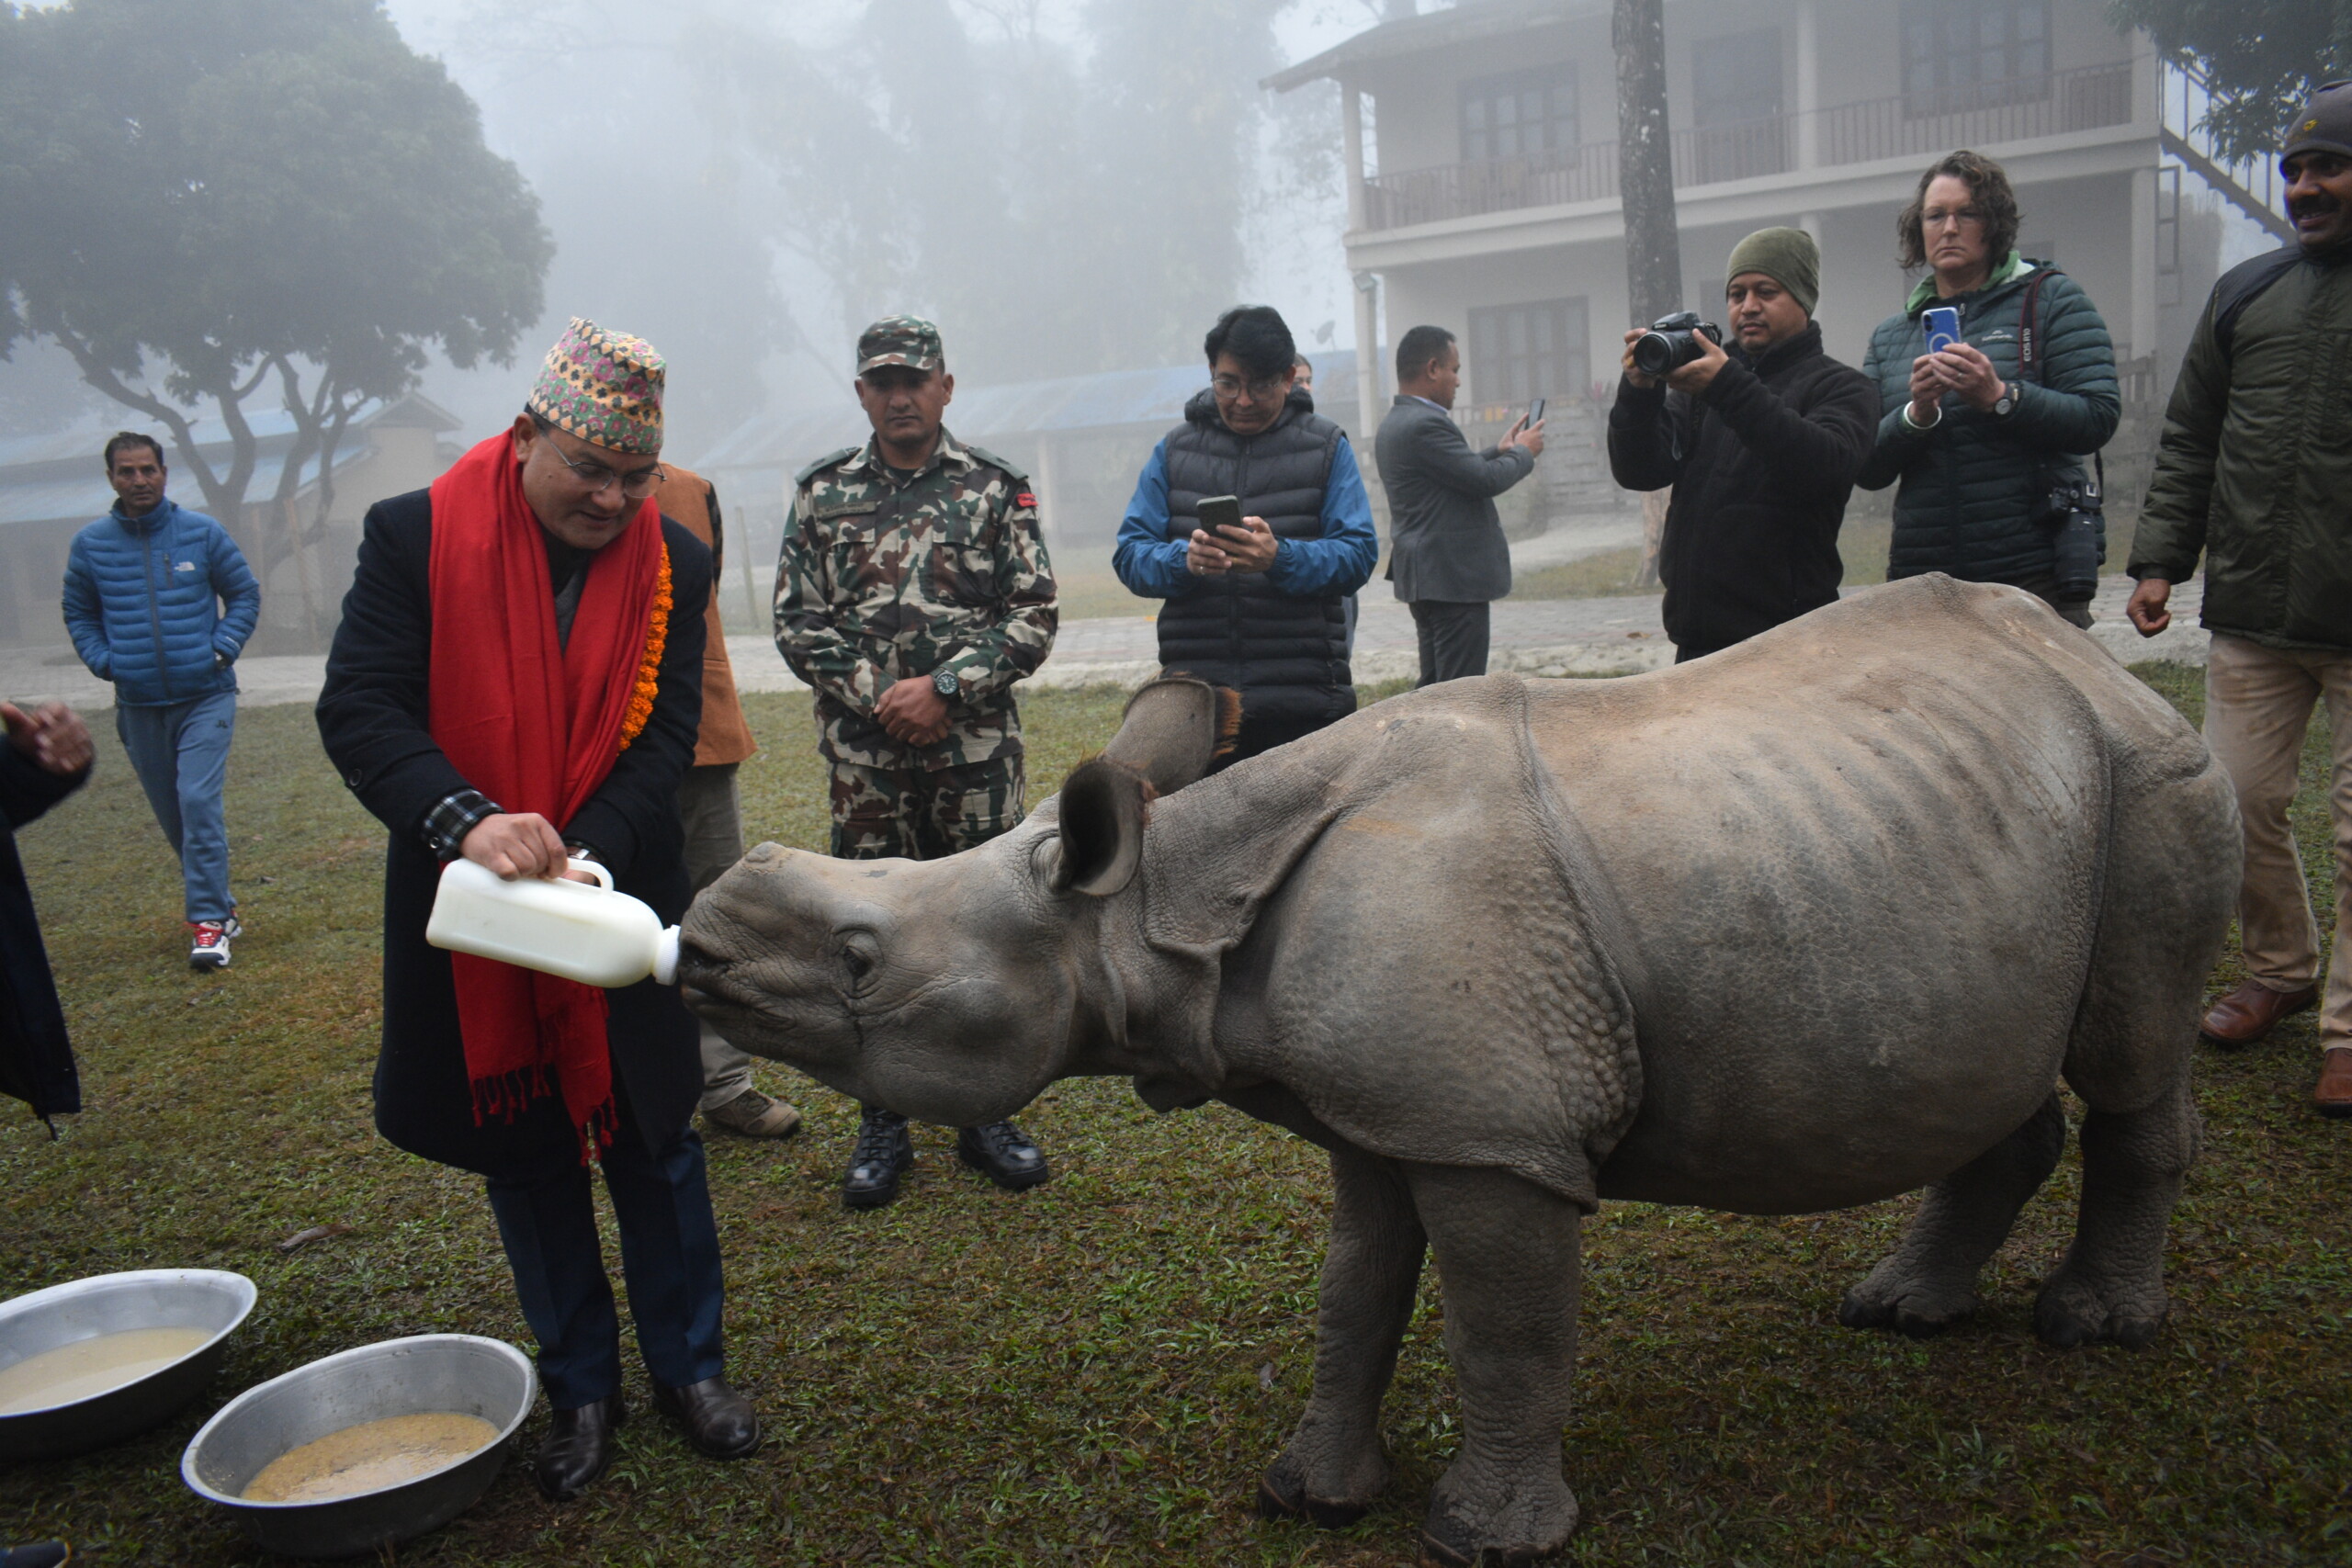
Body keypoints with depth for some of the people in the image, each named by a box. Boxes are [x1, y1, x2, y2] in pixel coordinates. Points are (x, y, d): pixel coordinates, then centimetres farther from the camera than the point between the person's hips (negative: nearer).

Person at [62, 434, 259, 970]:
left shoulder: (203, 533, -1)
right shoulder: (90, 544, 3)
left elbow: (245, 595, 8)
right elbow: (78, 613, 15)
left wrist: (221, 650, -6)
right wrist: (105, 662, -1)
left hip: (206, 698, -3)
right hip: (138, 707, 3)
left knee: (199, 802, -14)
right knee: (173, 815, 9)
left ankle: (208, 923, -10)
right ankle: (218, 905, 24)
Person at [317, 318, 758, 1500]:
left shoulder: (674, 564, -4)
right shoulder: (416, 537, -10)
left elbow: (662, 737, -8)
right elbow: (357, 707, -15)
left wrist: (585, 852, -24)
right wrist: (467, 819, -32)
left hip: (619, 904, 1)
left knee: (653, 1140, 10)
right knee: (525, 1156, 12)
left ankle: (688, 1365, 28)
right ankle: (579, 1390, 29)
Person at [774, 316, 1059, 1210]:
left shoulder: (996, 489, 4)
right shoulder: (821, 492, 7)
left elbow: (1035, 617, -1)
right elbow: (797, 622, 4)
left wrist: (944, 687, -12)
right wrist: (878, 696, -9)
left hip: (977, 750, 0)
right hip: (864, 752, 1)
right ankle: (883, 1126, 18)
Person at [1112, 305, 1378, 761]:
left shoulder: (1326, 447, 6)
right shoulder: (1175, 449, 11)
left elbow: (1358, 555, -5)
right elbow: (1130, 554, 4)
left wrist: (1281, 557, -24)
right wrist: (1183, 560, -19)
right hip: (1196, 696, 1)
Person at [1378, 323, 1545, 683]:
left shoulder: (1394, 423, 15)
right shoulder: (1425, 424, -18)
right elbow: (1486, 480, -18)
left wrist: (1500, 450, 22)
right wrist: (1523, 452, 0)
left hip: (1425, 575, 11)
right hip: (1453, 576, -11)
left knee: (1433, 687, 15)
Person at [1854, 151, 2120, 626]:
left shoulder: (2050, 298, 6)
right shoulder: (1890, 334, 15)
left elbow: (2098, 419, -7)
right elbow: (1865, 470, 7)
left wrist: (1999, 397, -20)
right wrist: (1916, 415, -12)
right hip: (1922, 580, 3)